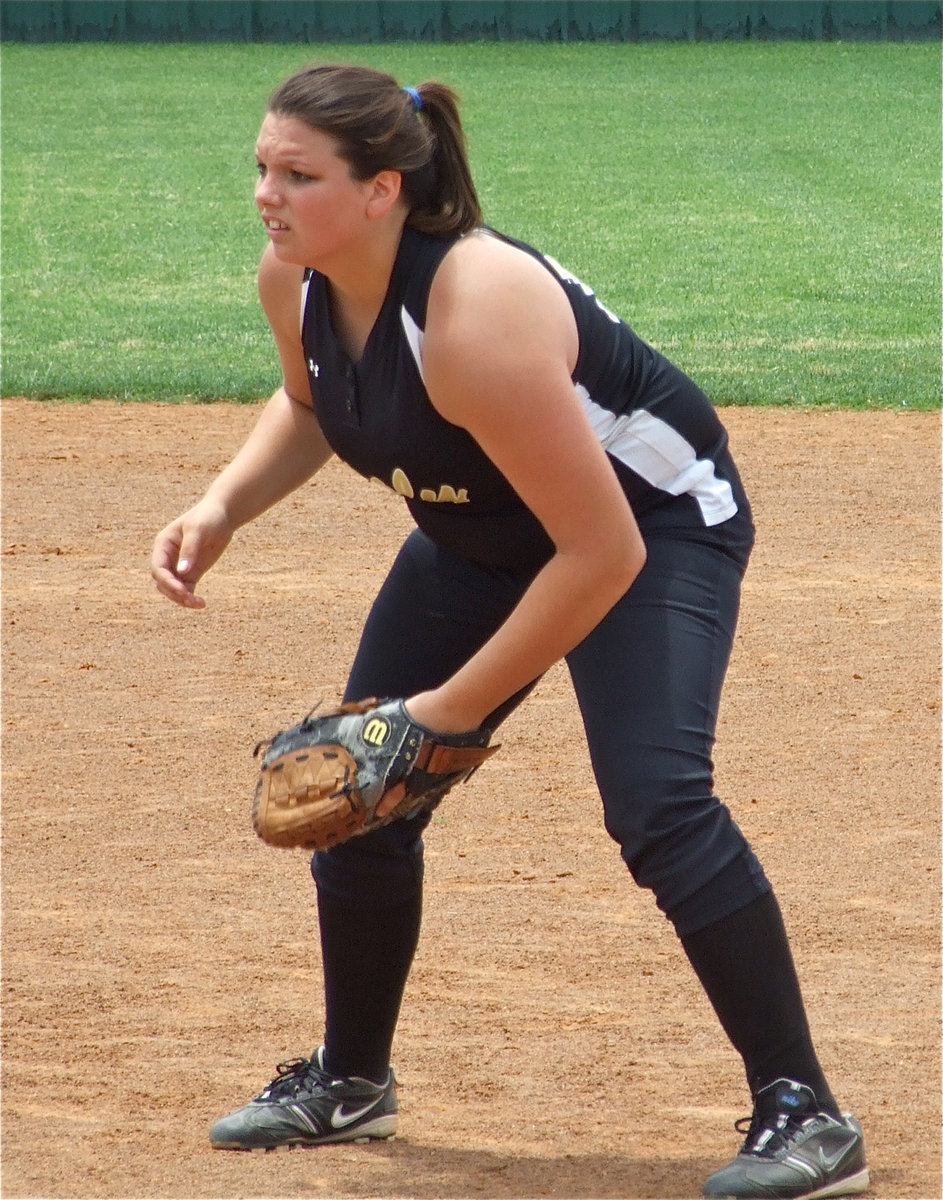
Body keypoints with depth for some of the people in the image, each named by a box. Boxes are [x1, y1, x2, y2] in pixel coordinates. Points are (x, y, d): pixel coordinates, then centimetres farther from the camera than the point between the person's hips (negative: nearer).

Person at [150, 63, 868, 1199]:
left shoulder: (474, 316, -39)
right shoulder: (295, 280, -15)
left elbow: (604, 555, -35)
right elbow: (310, 404, 12)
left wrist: (454, 709, -27)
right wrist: (221, 508, -8)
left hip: (659, 521, -8)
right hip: (480, 538, 8)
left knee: (656, 802, -26)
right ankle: (348, 1081, 31)